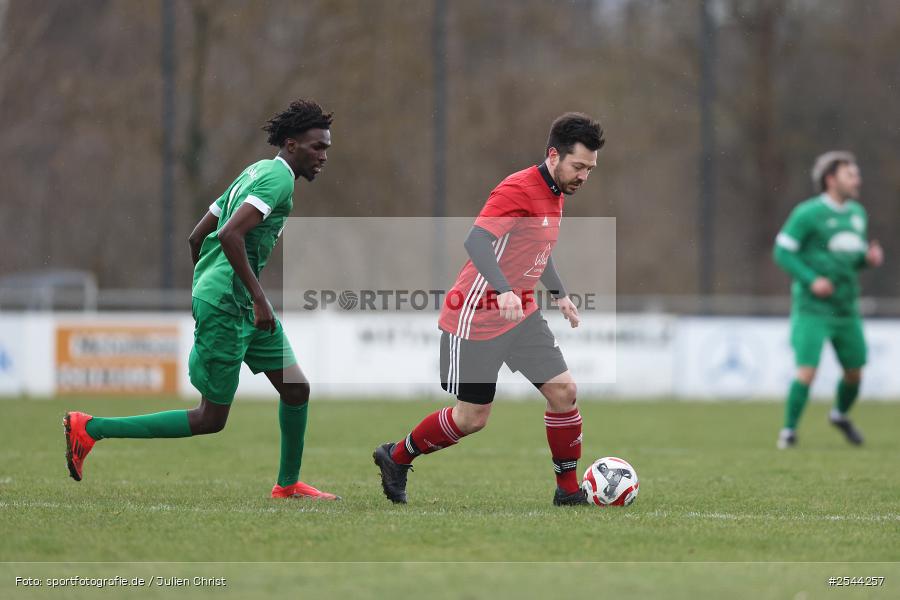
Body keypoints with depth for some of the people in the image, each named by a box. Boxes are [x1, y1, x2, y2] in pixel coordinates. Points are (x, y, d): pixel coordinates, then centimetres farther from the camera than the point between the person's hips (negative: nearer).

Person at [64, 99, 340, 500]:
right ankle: (89, 429, -1)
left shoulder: (254, 173, 17)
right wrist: (259, 298, -25)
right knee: (211, 419, -4)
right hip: (226, 305, -10)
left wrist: (204, 288, 29)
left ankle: (288, 484, 24)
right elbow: (230, 235, -27)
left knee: (296, 389, 11)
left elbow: (198, 236, 20)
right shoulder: (278, 177, -14)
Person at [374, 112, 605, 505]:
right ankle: (396, 457, 23)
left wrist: (559, 294, 23)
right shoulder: (518, 189, -20)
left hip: (520, 313, 8)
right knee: (472, 418, -1)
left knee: (563, 391, -5)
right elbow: (476, 241, -32)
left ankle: (569, 490, 6)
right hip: (476, 317, -8)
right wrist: (503, 290, -43)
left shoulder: (554, 195, 10)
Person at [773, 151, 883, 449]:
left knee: (854, 373, 12)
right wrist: (811, 280, -21)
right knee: (807, 371, -16)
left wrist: (870, 257, -3)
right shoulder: (808, 213, -11)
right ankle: (788, 431, -1)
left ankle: (840, 414, 41)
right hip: (812, 309, -6)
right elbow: (782, 251, -10)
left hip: (846, 309, 6)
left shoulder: (857, 213, 9)